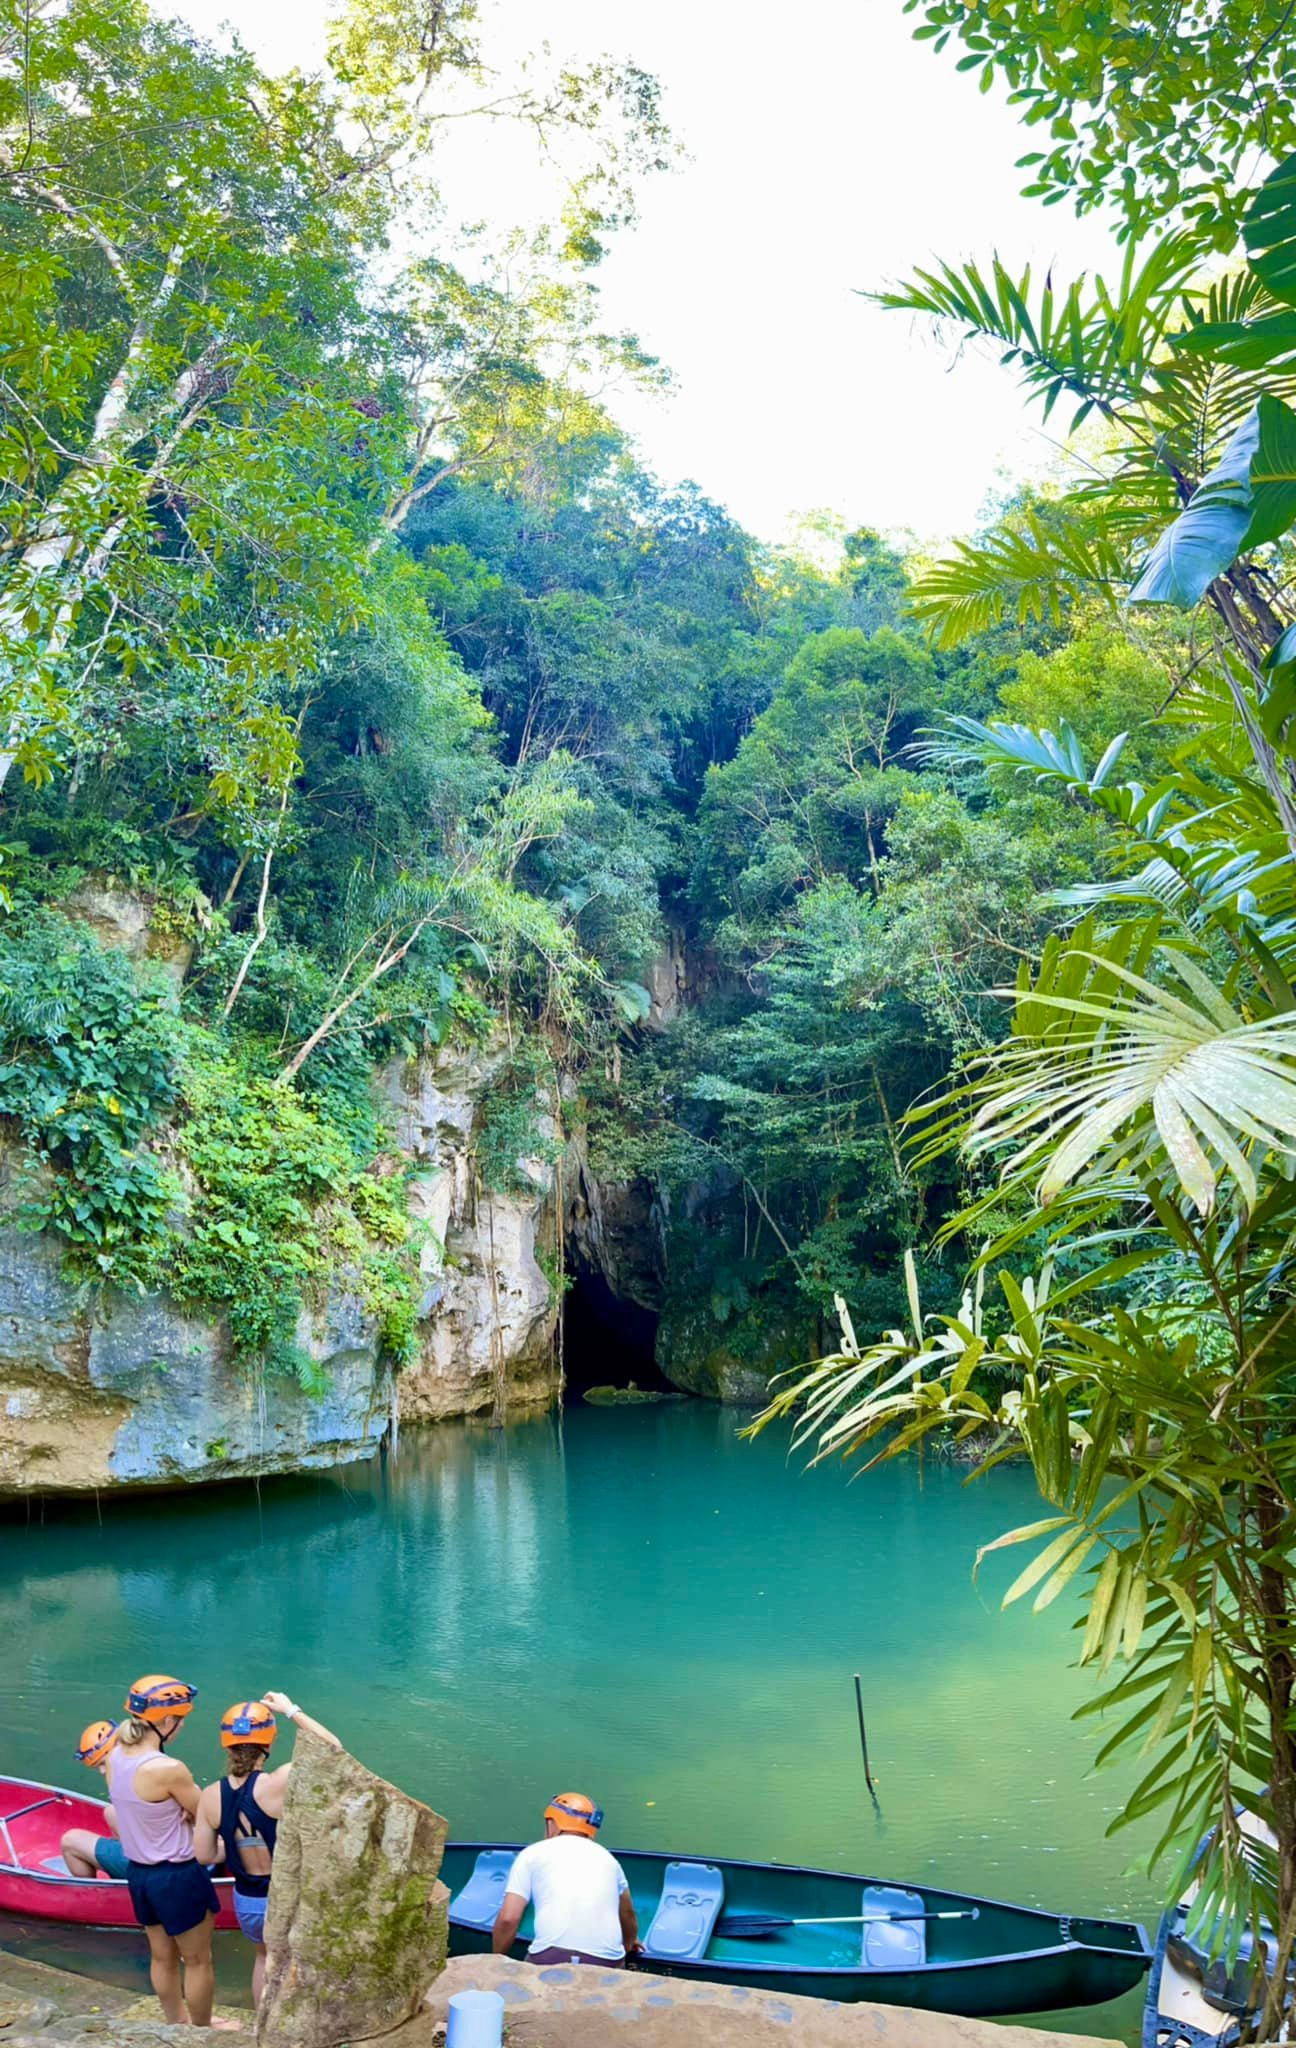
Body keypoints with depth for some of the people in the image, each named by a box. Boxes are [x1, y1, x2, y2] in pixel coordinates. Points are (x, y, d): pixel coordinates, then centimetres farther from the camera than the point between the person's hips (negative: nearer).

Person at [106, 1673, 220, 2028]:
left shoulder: (115, 1755, -10)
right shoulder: (169, 1769, -31)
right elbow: (207, 1815, -17)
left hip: (138, 1871, 7)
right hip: (178, 1876, -7)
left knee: (162, 1956, 26)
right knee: (197, 1960, 16)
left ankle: (177, 2024, 45)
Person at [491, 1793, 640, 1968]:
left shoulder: (533, 1853, 18)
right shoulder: (605, 1856, 28)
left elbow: (508, 1918, 10)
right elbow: (628, 1914, 44)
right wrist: (629, 1943, 65)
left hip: (552, 1957, -2)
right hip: (607, 1961, 2)